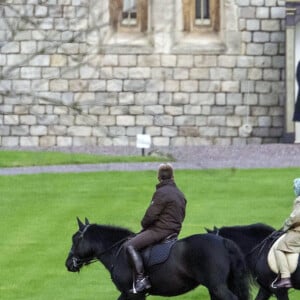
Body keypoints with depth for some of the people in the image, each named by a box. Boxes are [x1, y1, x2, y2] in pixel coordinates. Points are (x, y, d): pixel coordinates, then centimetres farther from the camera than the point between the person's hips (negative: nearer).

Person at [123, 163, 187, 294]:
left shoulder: (161, 193, -14)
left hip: (160, 229, -10)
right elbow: (181, 216, 22)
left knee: (130, 246, -18)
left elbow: (151, 215, -17)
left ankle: (141, 279, -29)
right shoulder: (180, 194, 16)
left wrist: (144, 224, 5)